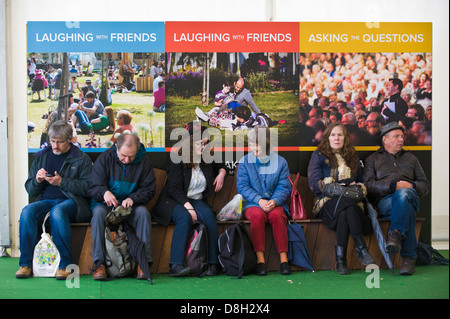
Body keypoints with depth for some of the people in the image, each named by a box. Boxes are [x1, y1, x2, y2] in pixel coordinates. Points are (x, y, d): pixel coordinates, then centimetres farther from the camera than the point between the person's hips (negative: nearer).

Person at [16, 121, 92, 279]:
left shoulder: (81, 158, 7)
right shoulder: (41, 157, 19)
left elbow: (89, 187, -6)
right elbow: (30, 190, 20)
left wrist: (62, 182, -13)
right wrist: (37, 181, -3)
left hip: (71, 201, -4)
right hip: (46, 201, 4)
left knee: (57, 211, -37)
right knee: (27, 211, -28)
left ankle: (65, 264, -30)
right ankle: (26, 263, -21)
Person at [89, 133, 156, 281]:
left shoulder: (144, 162, -1)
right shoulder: (105, 158, -4)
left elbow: (149, 190, -1)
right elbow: (93, 187, -6)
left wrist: (133, 198, -22)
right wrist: (104, 193, -31)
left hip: (131, 204, 1)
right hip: (105, 203, 0)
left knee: (143, 212, -31)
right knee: (98, 213, -33)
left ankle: (144, 261, -29)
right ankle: (99, 264, -33)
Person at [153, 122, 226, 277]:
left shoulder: (207, 159, 11)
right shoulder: (177, 160, -5)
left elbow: (219, 166, 35)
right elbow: (174, 189, -12)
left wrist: (221, 173, 11)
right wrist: (188, 207, -24)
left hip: (196, 200, 4)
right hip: (173, 201, -4)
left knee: (209, 215, -29)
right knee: (185, 217, -37)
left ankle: (213, 264, -27)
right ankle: (176, 265, -39)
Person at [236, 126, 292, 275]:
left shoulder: (280, 162, 6)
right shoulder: (245, 162, 5)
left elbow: (284, 187, 3)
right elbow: (242, 186, -1)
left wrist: (274, 201, -18)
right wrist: (259, 200, -17)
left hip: (275, 203, 0)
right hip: (252, 204, 0)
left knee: (276, 215, -33)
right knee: (257, 215, -34)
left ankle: (283, 258, -27)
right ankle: (260, 259, -29)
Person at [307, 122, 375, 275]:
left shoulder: (352, 157, 25)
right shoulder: (319, 155, 12)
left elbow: (361, 182, 28)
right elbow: (315, 184, 0)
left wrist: (358, 188, 1)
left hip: (351, 201, 3)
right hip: (327, 202, -2)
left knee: (345, 212, -37)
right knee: (347, 203, -38)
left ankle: (341, 259, -40)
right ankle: (361, 249, -40)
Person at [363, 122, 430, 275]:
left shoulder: (411, 158, 32)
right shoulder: (373, 159, 23)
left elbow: (425, 185, 26)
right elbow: (368, 185, 4)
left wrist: (412, 186, 1)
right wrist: (393, 186, -10)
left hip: (410, 196, 2)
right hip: (384, 201, -1)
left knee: (403, 194, -39)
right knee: (406, 207, -39)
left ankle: (396, 234, -53)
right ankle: (409, 256, -44)